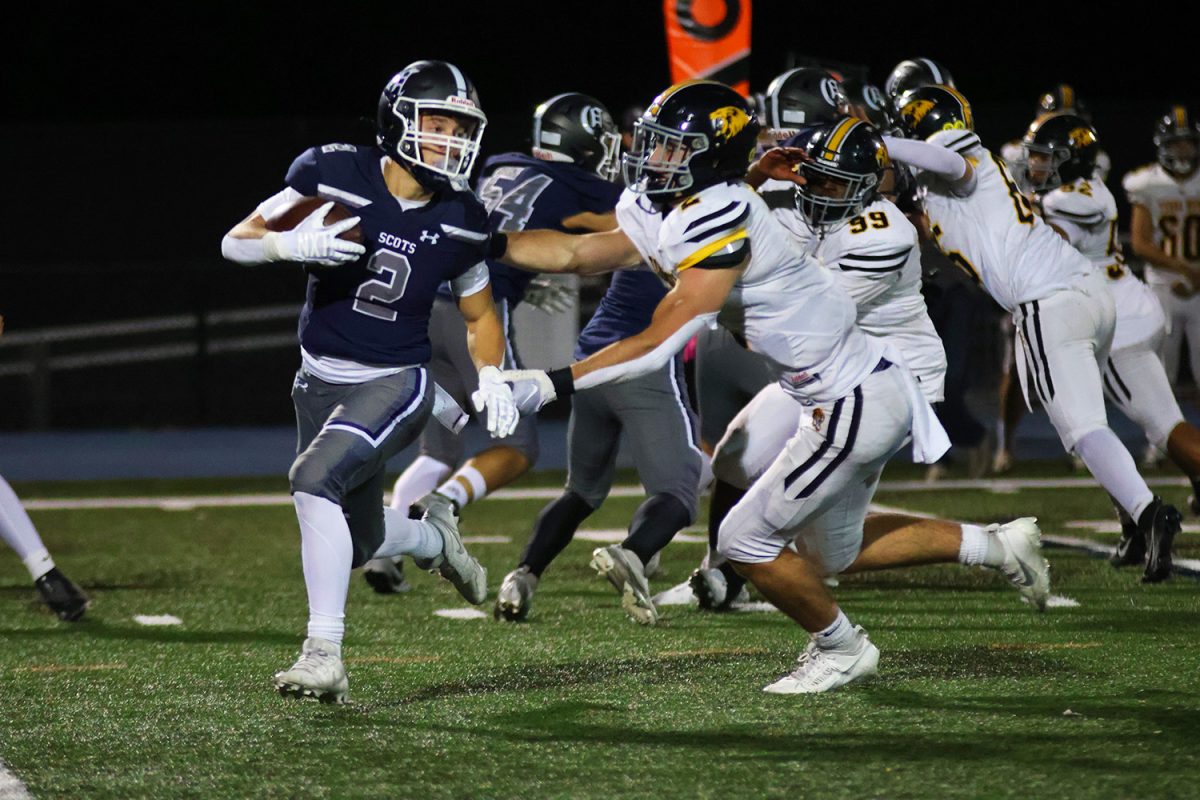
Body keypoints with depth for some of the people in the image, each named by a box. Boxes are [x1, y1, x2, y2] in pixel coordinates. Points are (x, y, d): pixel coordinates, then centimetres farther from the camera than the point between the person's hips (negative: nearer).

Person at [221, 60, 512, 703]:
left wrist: (491, 378, -7)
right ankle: (435, 539, 50)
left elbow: (479, 314, 12)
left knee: (315, 477, -29)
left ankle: (324, 655, -26)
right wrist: (291, 244, -28)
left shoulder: (460, 222, -5)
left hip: (396, 384, -2)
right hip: (321, 383, 3)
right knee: (359, 543, 12)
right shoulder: (334, 176, -12)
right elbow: (236, 242, -6)